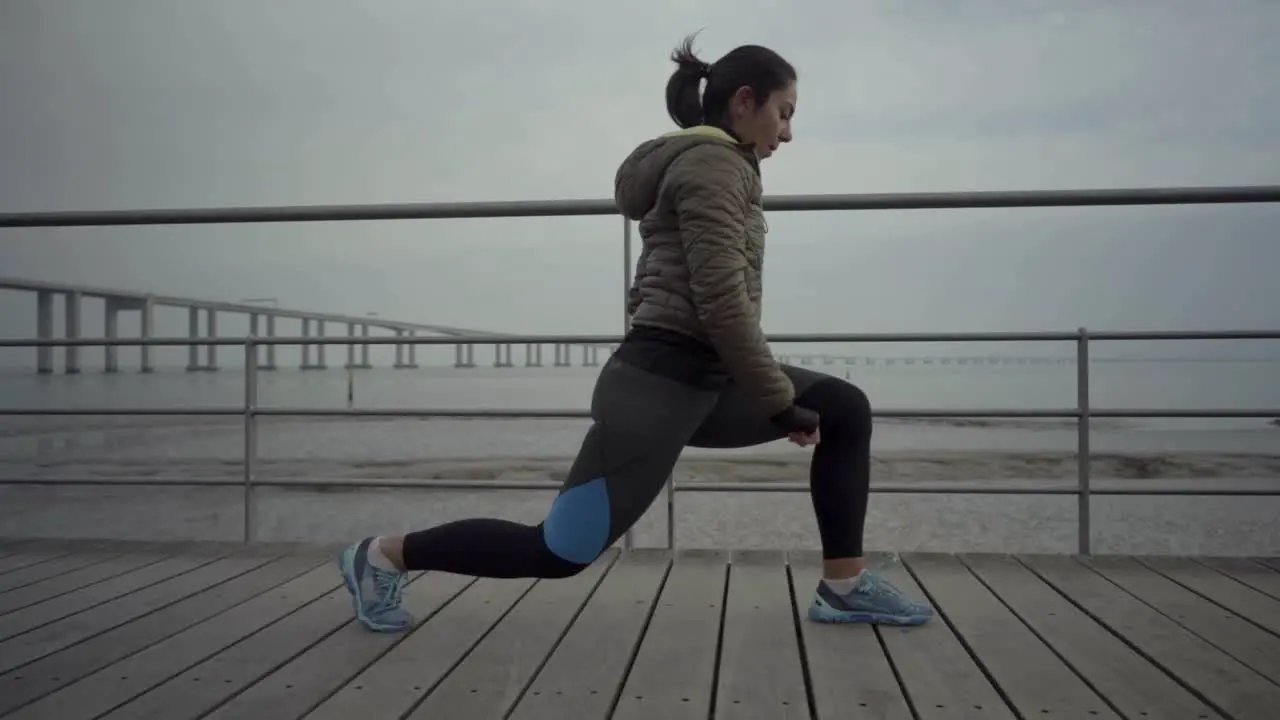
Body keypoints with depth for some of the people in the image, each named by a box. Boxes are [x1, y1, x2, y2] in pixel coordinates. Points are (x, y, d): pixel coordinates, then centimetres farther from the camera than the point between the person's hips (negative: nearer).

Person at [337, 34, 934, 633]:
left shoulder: (700, 163, 21)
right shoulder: (715, 162, -10)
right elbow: (722, 302, -20)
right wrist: (781, 401, -13)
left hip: (700, 381, 11)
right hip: (660, 382, -11)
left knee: (845, 409, 10)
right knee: (559, 551, -5)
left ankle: (843, 586, 12)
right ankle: (383, 555, 12)